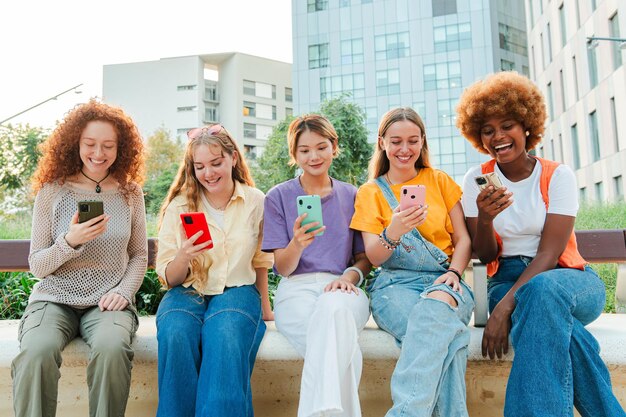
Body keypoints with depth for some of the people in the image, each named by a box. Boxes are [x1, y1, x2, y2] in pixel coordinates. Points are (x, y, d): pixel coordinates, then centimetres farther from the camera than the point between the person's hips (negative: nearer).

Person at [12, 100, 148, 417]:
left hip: (108, 301, 0)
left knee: (112, 348, -32)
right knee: (37, 351, -32)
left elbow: (139, 256, 11)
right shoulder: (52, 191, 0)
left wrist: (124, 290, -7)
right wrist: (69, 241, -18)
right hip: (54, 299, 0)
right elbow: (37, 267, 1)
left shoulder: (130, 192, 4)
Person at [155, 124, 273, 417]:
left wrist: (264, 308, 15)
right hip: (187, 292, 1)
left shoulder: (255, 201, 3)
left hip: (237, 290, -1)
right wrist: (183, 257, -21)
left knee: (225, 335, -35)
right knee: (175, 335, -32)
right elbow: (168, 279, 1)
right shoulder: (179, 206, 2)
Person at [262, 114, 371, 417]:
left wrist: (350, 275, -10)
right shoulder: (278, 197, 9)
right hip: (297, 289, -1)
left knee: (333, 309, -38)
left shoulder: (352, 196, 15)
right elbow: (283, 268, 4)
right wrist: (297, 244, -20)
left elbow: (365, 257, 15)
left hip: (343, 289, 2)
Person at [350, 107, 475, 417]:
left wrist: (454, 272, -10)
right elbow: (373, 257, 1)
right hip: (396, 283, -1)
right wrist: (392, 233, -22)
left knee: (437, 304, -38)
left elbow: (463, 239, 11)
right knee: (444, 332, -35)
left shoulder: (440, 181, 15)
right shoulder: (370, 192, 11)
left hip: (444, 281, 1)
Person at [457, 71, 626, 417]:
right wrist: (484, 218, -22)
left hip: (567, 277, -1)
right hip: (507, 279, 1)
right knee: (553, 321, -36)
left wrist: (505, 306, -27)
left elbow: (549, 253, -13)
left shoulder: (558, 176, -3)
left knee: (543, 289, -40)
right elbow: (485, 256, 1)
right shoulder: (477, 179, 3)